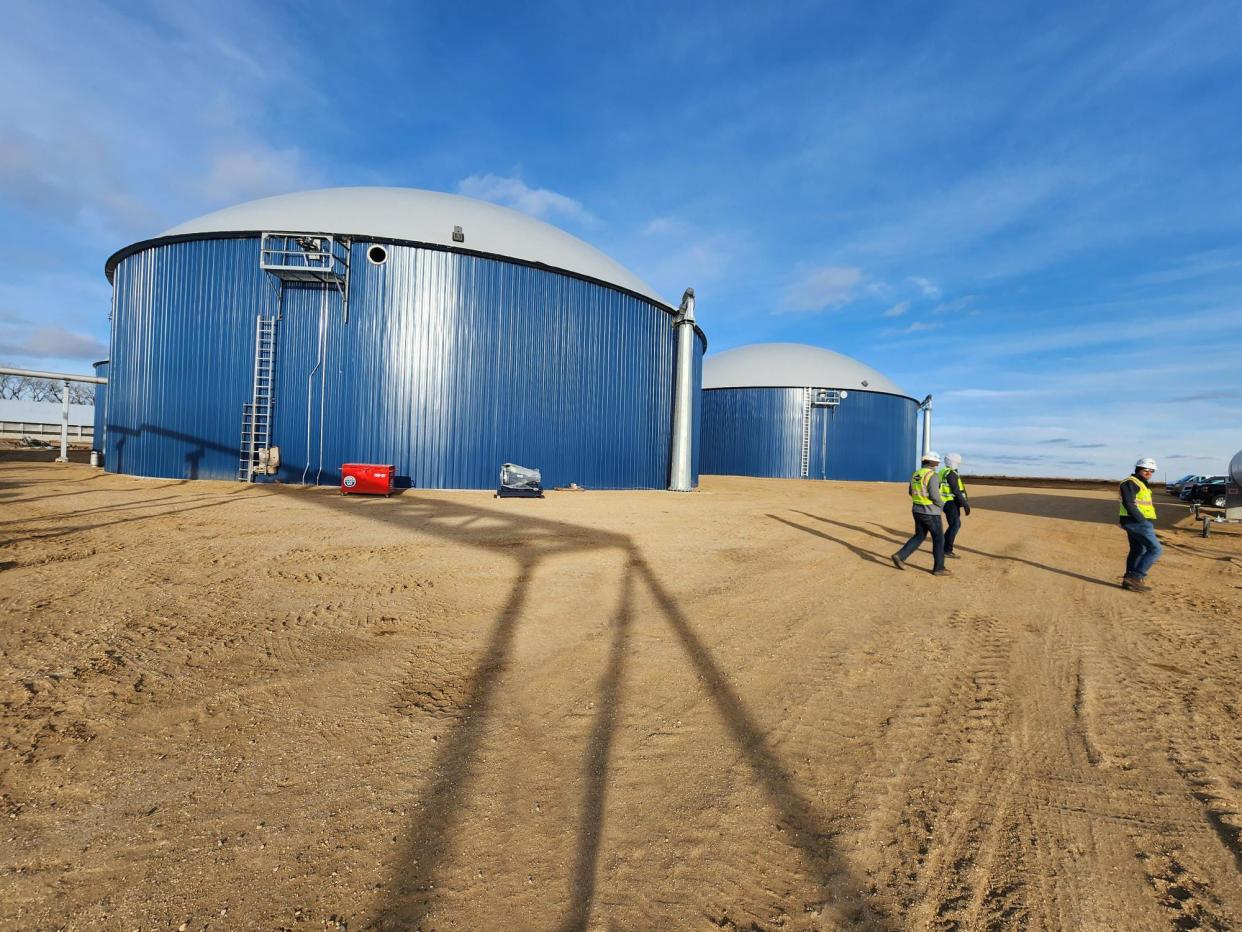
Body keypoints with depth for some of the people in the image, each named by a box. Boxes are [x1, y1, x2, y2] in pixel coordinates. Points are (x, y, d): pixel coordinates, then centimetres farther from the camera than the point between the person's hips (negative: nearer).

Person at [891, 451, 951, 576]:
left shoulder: (915, 474, 7)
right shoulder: (932, 476, -18)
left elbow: (912, 493, 15)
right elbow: (935, 496, -22)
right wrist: (942, 505, -4)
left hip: (917, 510, 8)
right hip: (930, 513, -7)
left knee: (919, 537, 17)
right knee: (939, 539, 7)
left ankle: (900, 556, 5)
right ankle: (939, 568, 15)